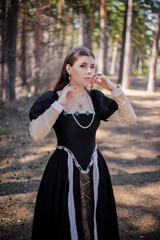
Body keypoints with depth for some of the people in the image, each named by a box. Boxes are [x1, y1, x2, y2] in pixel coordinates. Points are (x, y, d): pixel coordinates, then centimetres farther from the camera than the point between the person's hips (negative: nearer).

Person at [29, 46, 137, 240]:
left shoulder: (96, 99, 6)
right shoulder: (51, 99, -7)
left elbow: (130, 118, 2)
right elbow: (36, 134, -22)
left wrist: (113, 88, -6)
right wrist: (60, 104, -23)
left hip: (94, 170, 4)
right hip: (64, 172, -4)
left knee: (95, 222, 14)